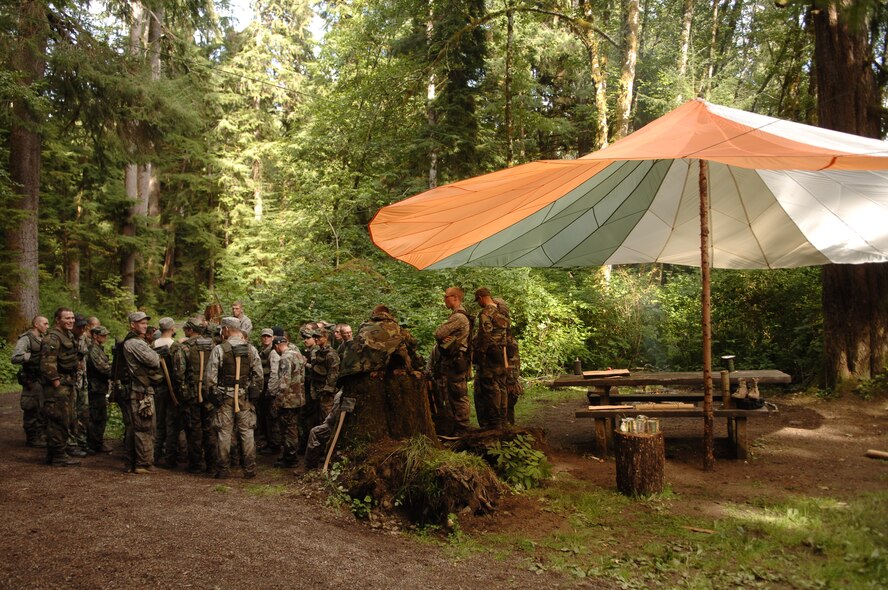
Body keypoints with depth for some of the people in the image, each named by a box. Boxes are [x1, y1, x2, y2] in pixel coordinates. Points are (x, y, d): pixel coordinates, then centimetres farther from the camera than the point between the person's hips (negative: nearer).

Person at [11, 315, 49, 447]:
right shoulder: (25, 339, -9)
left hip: (43, 379, 8)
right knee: (31, 411, -2)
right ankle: (32, 438, 6)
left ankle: (40, 435, 24)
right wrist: (32, 356, -24)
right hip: (31, 380, -8)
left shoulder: (43, 339, 15)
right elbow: (15, 358, -20)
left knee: (42, 409, 14)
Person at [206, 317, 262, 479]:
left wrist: (214, 393, 3)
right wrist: (256, 392, 12)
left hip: (225, 397, -2)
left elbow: (211, 376, -8)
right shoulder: (251, 349, 0)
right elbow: (258, 376, 2)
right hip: (245, 397, 2)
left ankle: (223, 469, 9)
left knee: (224, 433, 5)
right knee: (247, 432, 7)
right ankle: (250, 469, 9)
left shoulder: (219, 349, -8)